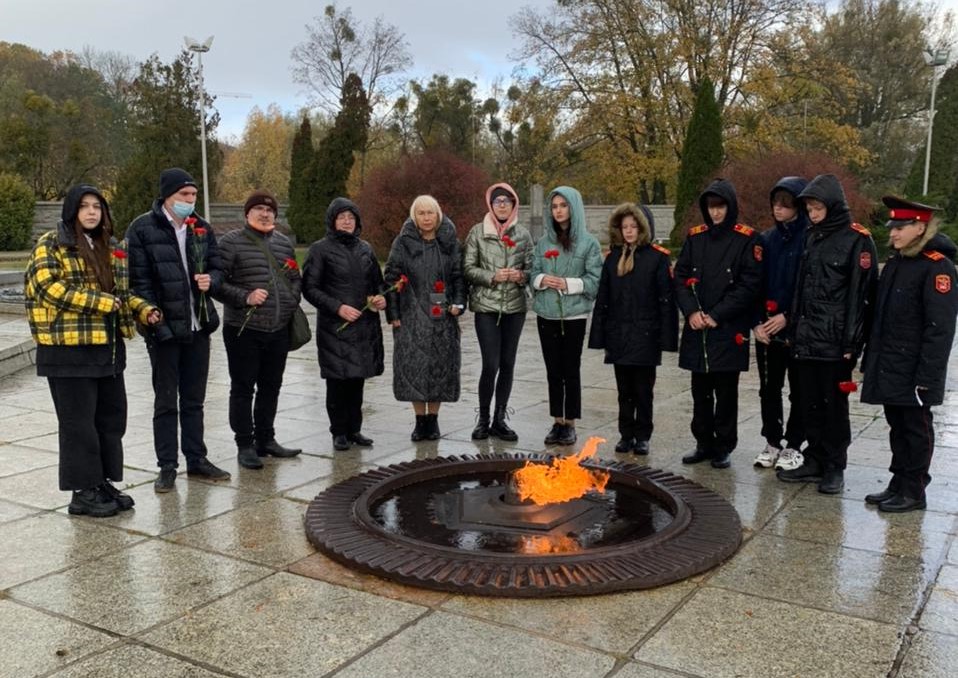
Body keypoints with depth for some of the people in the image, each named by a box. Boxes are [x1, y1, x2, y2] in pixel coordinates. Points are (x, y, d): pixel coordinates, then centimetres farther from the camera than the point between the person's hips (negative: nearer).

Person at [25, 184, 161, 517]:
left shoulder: (111, 248, 15)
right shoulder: (51, 245, -5)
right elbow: (49, 288, -17)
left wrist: (143, 310, 4)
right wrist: (102, 302, -20)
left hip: (108, 347, 7)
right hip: (68, 349, -7)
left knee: (111, 418, 12)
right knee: (78, 423, -1)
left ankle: (103, 483, 24)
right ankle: (83, 492, 9)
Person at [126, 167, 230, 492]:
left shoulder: (202, 228, 9)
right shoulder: (142, 229, -7)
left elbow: (217, 267, 16)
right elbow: (139, 280, -10)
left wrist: (211, 280, -8)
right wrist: (156, 322, -16)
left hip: (198, 327, 5)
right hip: (165, 329, -5)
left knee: (194, 400, 14)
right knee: (166, 402, 5)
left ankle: (196, 460, 25)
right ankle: (167, 467, 15)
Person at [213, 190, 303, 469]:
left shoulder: (284, 243, 12)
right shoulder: (232, 242, -6)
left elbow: (295, 278, 22)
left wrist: (291, 302, 7)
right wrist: (245, 297, -20)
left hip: (279, 329, 6)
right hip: (244, 329, -6)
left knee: (271, 387, 15)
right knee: (243, 388, 2)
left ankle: (265, 439, 28)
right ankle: (245, 445, 12)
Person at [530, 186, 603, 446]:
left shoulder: (588, 243, -1)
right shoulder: (544, 242, 9)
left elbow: (594, 280, -5)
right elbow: (533, 274, 10)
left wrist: (569, 284, -17)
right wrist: (542, 279, -11)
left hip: (574, 315, -3)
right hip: (547, 315, 3)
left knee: (570, 370, 3)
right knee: (553, 371, 8)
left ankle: (570, 424, 13)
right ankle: (557, 422, 18)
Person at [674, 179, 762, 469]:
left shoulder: (747, 239, -4)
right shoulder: (695, 237, 9)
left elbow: (749, 284, -9)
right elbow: (681, 276, 7)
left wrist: (717, 315, -13)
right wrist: (691, 311, -8)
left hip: (729, 330, -4)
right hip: (696, 328, 4)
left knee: (726, 392, 5)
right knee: (700, 391, 11)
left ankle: (723, 447, 16)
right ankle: (704, 444, 24)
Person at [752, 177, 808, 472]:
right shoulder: (767, 239, 8)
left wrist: (788, 317, -15)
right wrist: (756, 322, -3)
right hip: (766, 329, 5)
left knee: (798, 390, 6)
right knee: (768, 388, 11)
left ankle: (793, 446, 17)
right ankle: (772, 442, 23)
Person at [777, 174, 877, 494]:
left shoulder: (857, 240, -7)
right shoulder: (812, 237, 14)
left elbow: (859, 294, -11)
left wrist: (851, 342, -15)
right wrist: (793, 329, 13)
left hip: (835, 341, -6)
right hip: (806, 338, 6)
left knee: (834, 404, 3)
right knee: (810, 403, 11)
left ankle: (834, 467, 14)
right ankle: (814, 461, 22)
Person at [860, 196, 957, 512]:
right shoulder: (895, 262, 12)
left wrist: (927, 376, -20)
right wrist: (870, 359, 14)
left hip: (913, 371, -7)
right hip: (888, 367, 8)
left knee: (916, 428, 4)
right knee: (897, 426, 15)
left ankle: (913, 492, 15)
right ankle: (899, 483, 26)